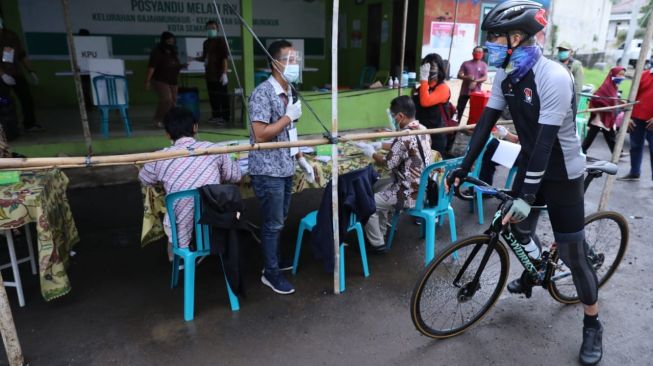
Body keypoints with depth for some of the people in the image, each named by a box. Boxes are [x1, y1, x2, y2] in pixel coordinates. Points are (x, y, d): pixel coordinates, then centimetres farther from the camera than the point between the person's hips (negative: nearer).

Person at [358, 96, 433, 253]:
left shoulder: (405, 137, -25)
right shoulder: (422, 129, 4)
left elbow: (388, 163, -15)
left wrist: (372, 153, 2)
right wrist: (378, 145, 17)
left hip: (411, 194, -10)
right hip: (426, 188, 10)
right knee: (382, 192, 28)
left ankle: (377, 244, 12)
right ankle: (381, 232, 36)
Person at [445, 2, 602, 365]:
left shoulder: (554, 78, -27)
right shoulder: (506, 76, -4)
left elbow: (546, 140, -31)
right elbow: (486, 123, -4)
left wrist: (526, 196, -33)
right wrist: (462, 169, -8)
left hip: (561, 171, -6)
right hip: (530, 162, 7)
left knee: (572, 253, 0)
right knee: (518, 226, 19)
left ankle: (592, 325, 21)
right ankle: (533, 273, 49)